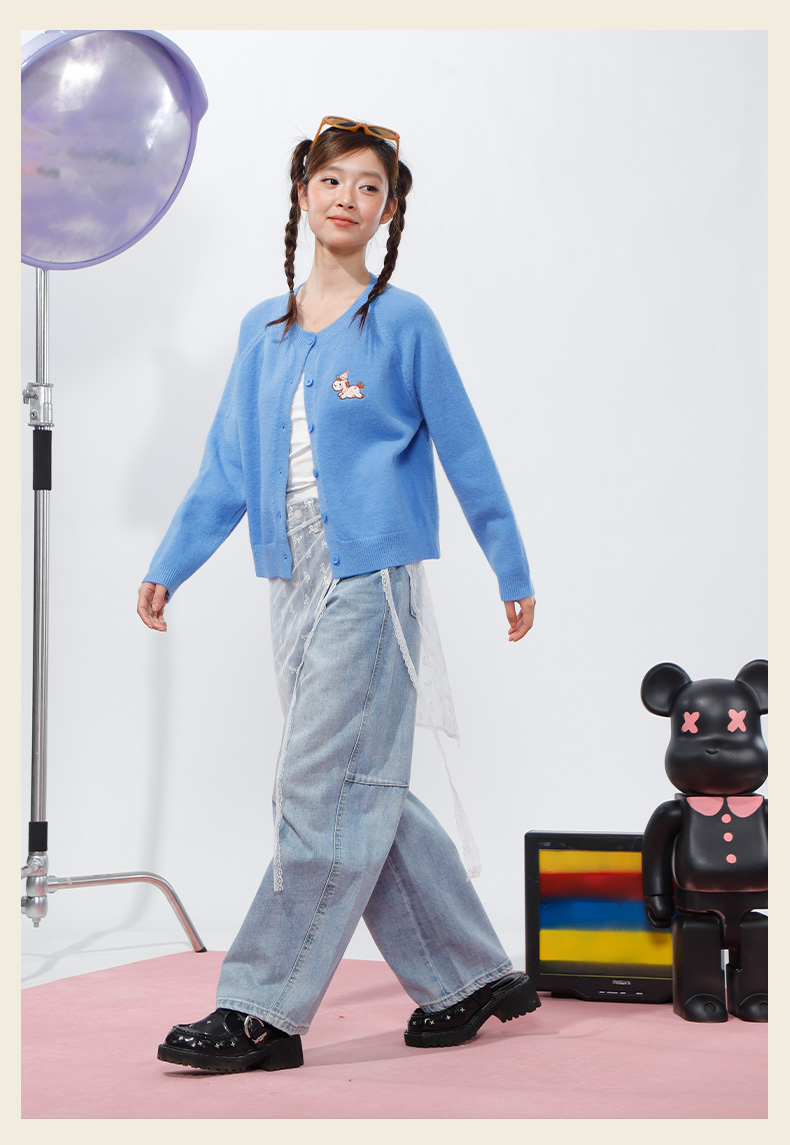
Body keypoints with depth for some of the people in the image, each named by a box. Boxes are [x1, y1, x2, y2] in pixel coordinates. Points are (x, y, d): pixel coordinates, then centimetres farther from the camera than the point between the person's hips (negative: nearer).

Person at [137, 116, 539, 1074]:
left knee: (326, 796, -6)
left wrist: (514, 572, 5)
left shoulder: (403, 323, -1)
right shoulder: (264, 330, 14)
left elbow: (466, 455, 2)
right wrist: (168, 566, 9)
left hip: (372, 581, -6)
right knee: (364, 795, 9)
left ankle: (261, 1012, -1)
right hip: (296, 589, 6)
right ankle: (472, 979, 22)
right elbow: (227, 467, 15)